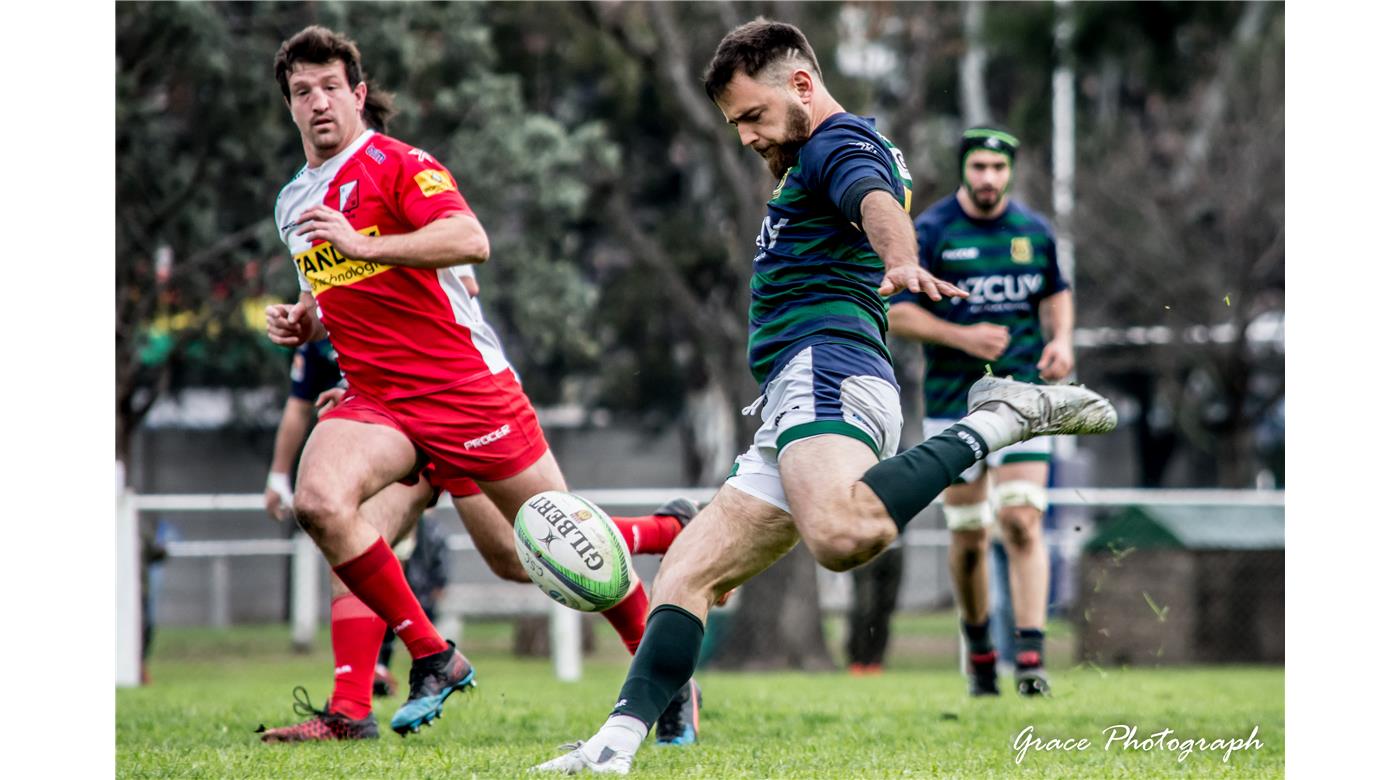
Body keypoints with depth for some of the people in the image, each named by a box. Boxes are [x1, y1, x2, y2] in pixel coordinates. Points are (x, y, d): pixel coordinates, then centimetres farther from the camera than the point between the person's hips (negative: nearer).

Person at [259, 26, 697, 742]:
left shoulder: (396, 164, -8)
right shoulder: (294, 204, 16)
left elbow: (470, 240, -25)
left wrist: (362, 245, -31)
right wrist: (305, 321, 11)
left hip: (466, 385, -6)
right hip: (375, 399, 6)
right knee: (318, 501, -25)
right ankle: (432, 657, -16)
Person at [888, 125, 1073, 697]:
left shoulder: (1034, 231, 6)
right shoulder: (929, 232, -5)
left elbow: (1056, 291, 22)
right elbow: (896, 312, -7)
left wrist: (1061, 340, 1)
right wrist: (962, 336, -20)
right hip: (953, 403, -1)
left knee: (1023, 524, -14)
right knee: (969, 539, 4)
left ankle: (1031, 658, -18)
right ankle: (977, 648, 28)